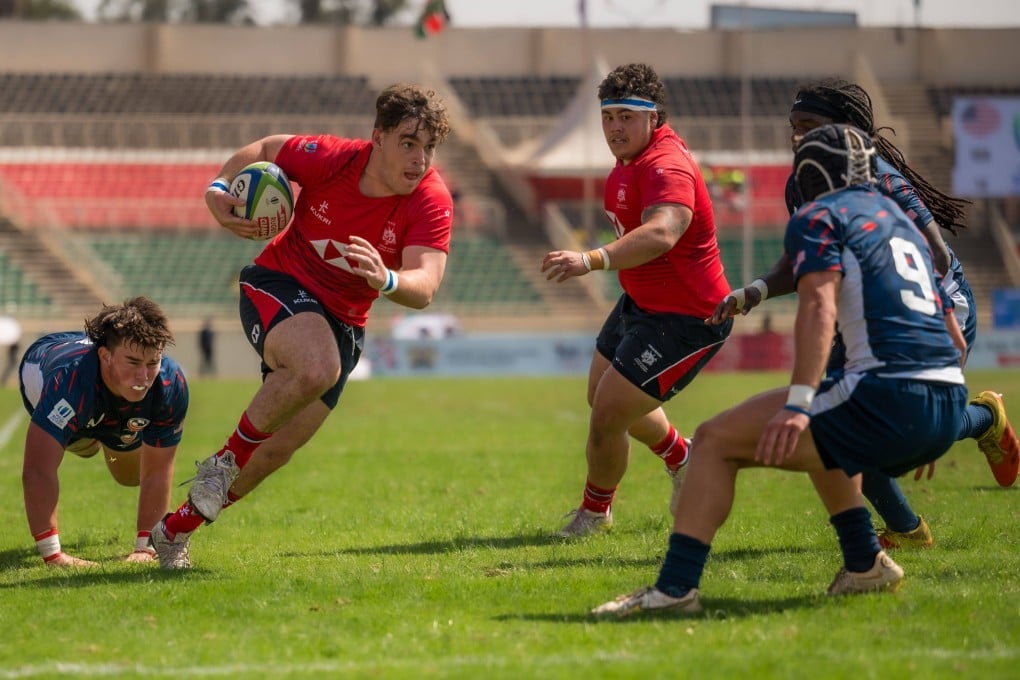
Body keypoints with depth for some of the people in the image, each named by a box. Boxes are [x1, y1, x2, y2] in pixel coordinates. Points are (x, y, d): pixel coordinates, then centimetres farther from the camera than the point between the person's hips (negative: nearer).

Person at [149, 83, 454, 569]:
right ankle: (226, 458, -13)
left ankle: (177, 527, 26)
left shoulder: (431, 203, -19)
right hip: (277, 286, -3)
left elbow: (424, 287, -31)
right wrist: (219, 189, -15)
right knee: (317, 367, -37)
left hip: (342, 323, 3)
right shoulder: (330, 158, -19)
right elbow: (264, 150, 2)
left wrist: (387, 279, -53)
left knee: (279, 449, 3)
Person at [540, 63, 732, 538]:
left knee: (608, 415, -10)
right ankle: (680, 456, 54)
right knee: (600, 395, 27)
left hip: (685, 319, -11)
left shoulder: (665, 166, -31)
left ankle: (594, 511, 17)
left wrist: (593, 260, -64)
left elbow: (662, 232, -51)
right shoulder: (632, 158, 2)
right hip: (641, 303, 11)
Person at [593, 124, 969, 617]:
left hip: (887, 400, -8)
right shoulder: (899, 221, 29)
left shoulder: (818, 218, 5)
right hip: (948, 409, 8)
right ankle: (865, 566, 32)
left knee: (717, 441, -1)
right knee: (817, 437, 37)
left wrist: (799, 403, -25)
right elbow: (955, 343, 31)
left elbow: (819, 304, -15)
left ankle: (675, 587, -12)